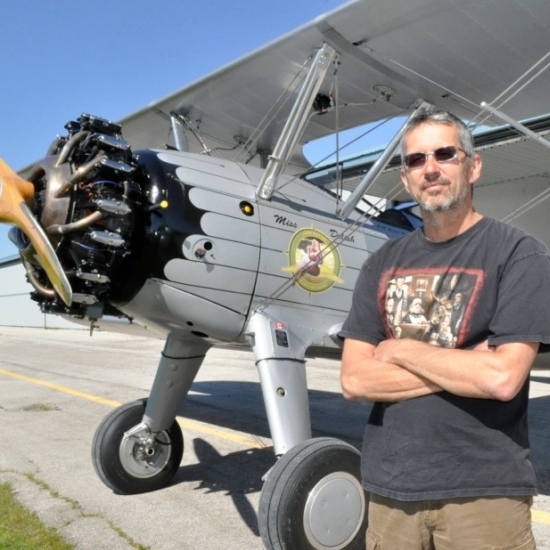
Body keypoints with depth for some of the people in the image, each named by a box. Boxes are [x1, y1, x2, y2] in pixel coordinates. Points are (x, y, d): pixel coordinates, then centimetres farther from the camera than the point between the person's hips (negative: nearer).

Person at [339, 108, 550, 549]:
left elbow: (503, 377, -19)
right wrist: (467, 365, -13)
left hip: (483, 490, -3)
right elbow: (354, 380, -4)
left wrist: (399, 350, -9)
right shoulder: (383, 264, 4)